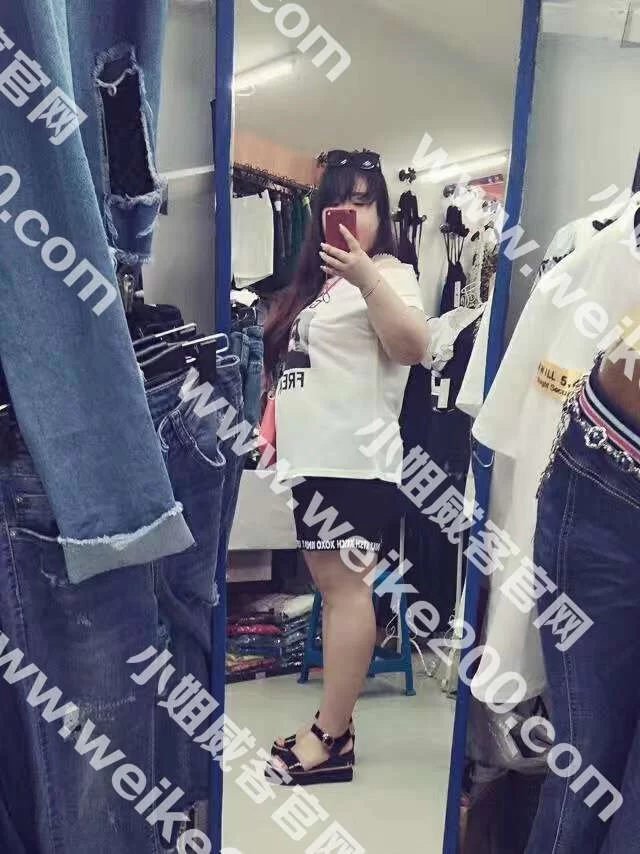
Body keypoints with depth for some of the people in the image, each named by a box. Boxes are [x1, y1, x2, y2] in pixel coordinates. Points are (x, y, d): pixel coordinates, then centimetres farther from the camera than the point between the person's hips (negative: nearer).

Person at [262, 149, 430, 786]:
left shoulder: (388, 274, -3)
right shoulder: (318, 277, 21)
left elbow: (414, 349, -22)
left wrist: (366, 278, -32)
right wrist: (277, 429, 20)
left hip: (352, 459, -9)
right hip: (317, 458, 9)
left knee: (345, 587, -6)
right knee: (331, 587, 11)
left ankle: (329, 740, 2)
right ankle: (334, 724, 21)